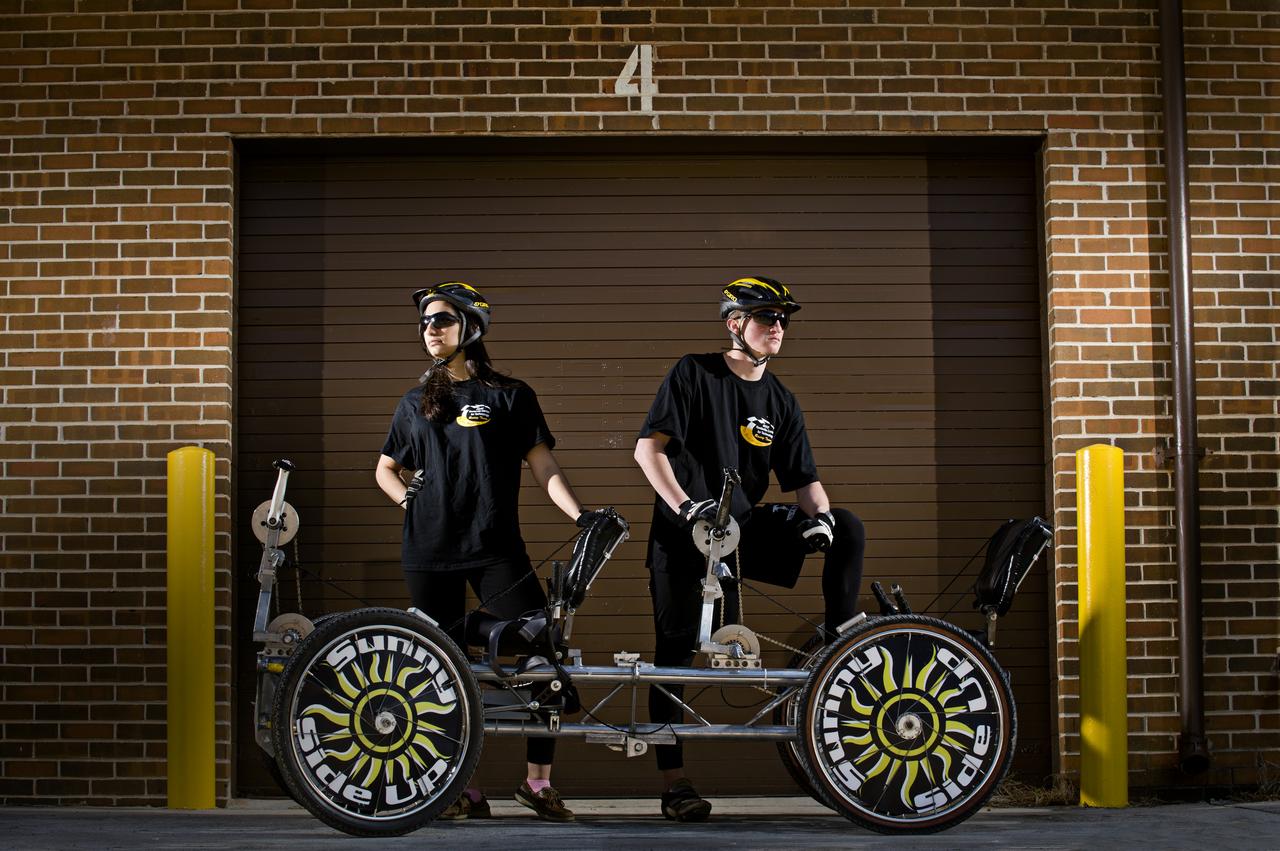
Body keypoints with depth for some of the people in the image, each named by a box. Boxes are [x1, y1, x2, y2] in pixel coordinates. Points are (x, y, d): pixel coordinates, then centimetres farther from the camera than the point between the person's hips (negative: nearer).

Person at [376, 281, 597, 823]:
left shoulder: (509, 396, 6)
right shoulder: (417, 403, 15)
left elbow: (543, 465, 1)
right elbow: (386, 468, 24)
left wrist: (580, 515, -13)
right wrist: (406, 495, 3)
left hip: (495, 548, -3)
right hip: (429, 550, 3)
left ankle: (538, 782, -1)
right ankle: (464, 790, 11)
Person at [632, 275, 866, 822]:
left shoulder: (780, 403, 8)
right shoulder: (695, 374, -5)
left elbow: (804, 479, 5)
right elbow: (648, 449, -13)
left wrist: (819, 513, -18)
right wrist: (685, 505, -26)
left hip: (743, 527, 4)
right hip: (683, 532, -4)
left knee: (848, 529, -12)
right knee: (675, 649, -4)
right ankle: (674, 784, 3)